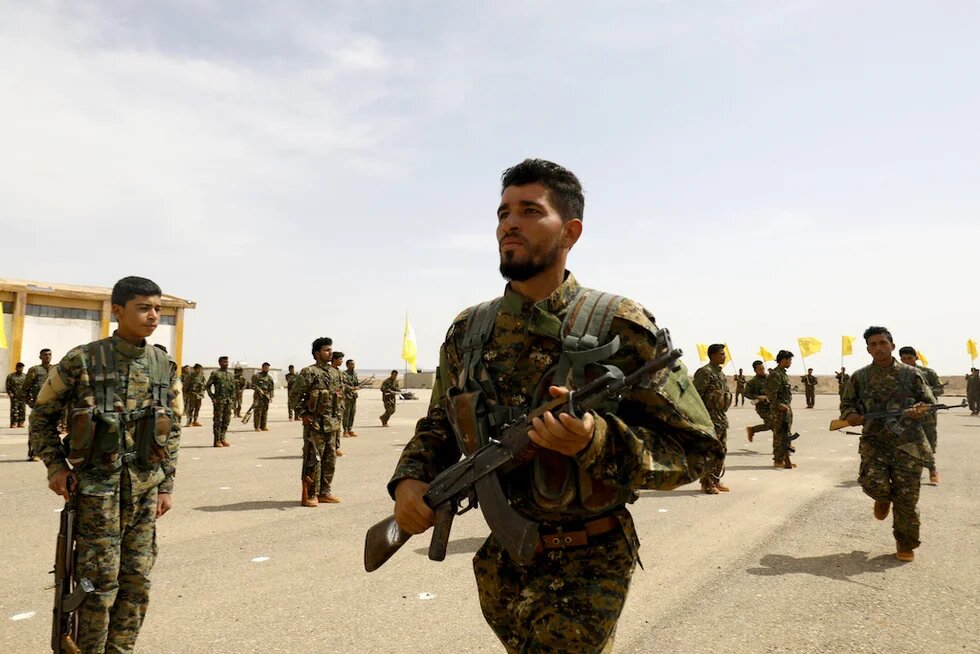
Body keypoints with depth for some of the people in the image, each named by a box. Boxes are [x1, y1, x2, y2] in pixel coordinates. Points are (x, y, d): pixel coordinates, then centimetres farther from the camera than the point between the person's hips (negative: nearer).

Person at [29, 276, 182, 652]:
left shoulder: (164, 367, 2)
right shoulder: (82, 360, -9)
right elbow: (43, 416, 4)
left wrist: (166, 485, 7)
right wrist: (55, 465, -5)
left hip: (145, 487, 4)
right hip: (97, 486, -4)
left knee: (137, 581, 11)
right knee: (100, 582, 2)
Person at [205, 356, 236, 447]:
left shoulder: (231, 374, 14)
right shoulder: (215, 373, -2)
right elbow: (207, 386, -2)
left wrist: (232, 399, 9)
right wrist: (212, 397, -8)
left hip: (228, 401, 5)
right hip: (219, 401, -5)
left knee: (226, 420, 7)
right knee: (218, 421, -2)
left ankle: (223, 438, 16)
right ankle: (217, 440, 3)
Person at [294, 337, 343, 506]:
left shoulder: (336, 373, 13)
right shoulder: (309, 372, -9)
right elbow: (296, 395, -11)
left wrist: (338, 417, 13)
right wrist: (303, 414, -14)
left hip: (333, 423, 7)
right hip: (315, 423, -7)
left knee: (330, 460, 11)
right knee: (313, 460, -4)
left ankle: (324, 493, 21)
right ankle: (310, 495, 6)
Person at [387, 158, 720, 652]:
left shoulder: (619, 327, -14)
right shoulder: (467, 331, 1)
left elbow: (695, 449, -14)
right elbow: (438, 426, 12)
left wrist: (597, 439, -30)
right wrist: (409, 479, -8)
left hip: (585, 564, -5)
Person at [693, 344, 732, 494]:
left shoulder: (720, 373, 17)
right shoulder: (705, 372, -13)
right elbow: (697, 396, -18)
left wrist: (723, 416, 22)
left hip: (721, 418, 10)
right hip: (710, 418, -10)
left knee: (721, 450, 13)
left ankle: (716, 480, 22)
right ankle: (707, 483, 0)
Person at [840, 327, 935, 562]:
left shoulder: (911, 374, 4)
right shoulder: (860, 377, 6)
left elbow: (930, 402, 11)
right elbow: (846, 404, 13)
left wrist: (920, 410, -13)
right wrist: (851, 415, -10)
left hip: (908, 443, 0)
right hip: (874, 441, 0)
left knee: (907, 498, 1)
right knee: (873, 482, -22)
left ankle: (905, 545, 23)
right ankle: (884, 498, 18)